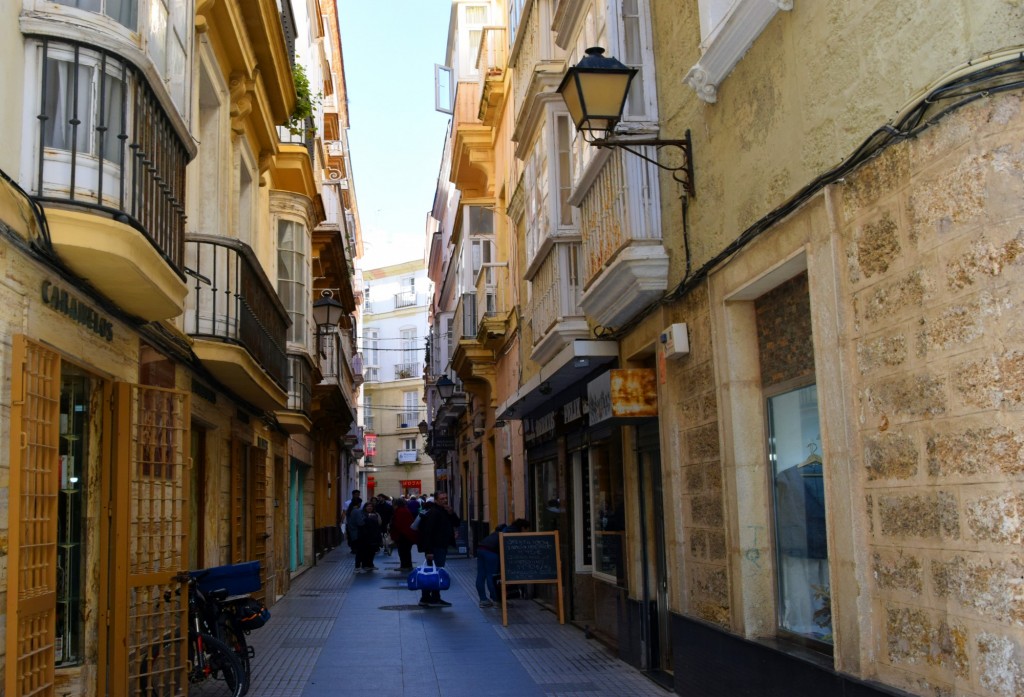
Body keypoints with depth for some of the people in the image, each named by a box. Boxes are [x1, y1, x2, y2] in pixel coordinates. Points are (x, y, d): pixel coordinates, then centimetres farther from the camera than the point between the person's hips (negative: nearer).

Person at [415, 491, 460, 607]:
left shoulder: (445, 511, 15)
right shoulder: (433, 513, -15)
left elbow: (456, 524, 15)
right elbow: (427, 532, -21)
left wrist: (451, 514, -4)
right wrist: (428, 551, -25)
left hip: (442, 547, 10)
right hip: (435, 548, -10)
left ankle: (425, 599, 18)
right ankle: (435, 599, -2)